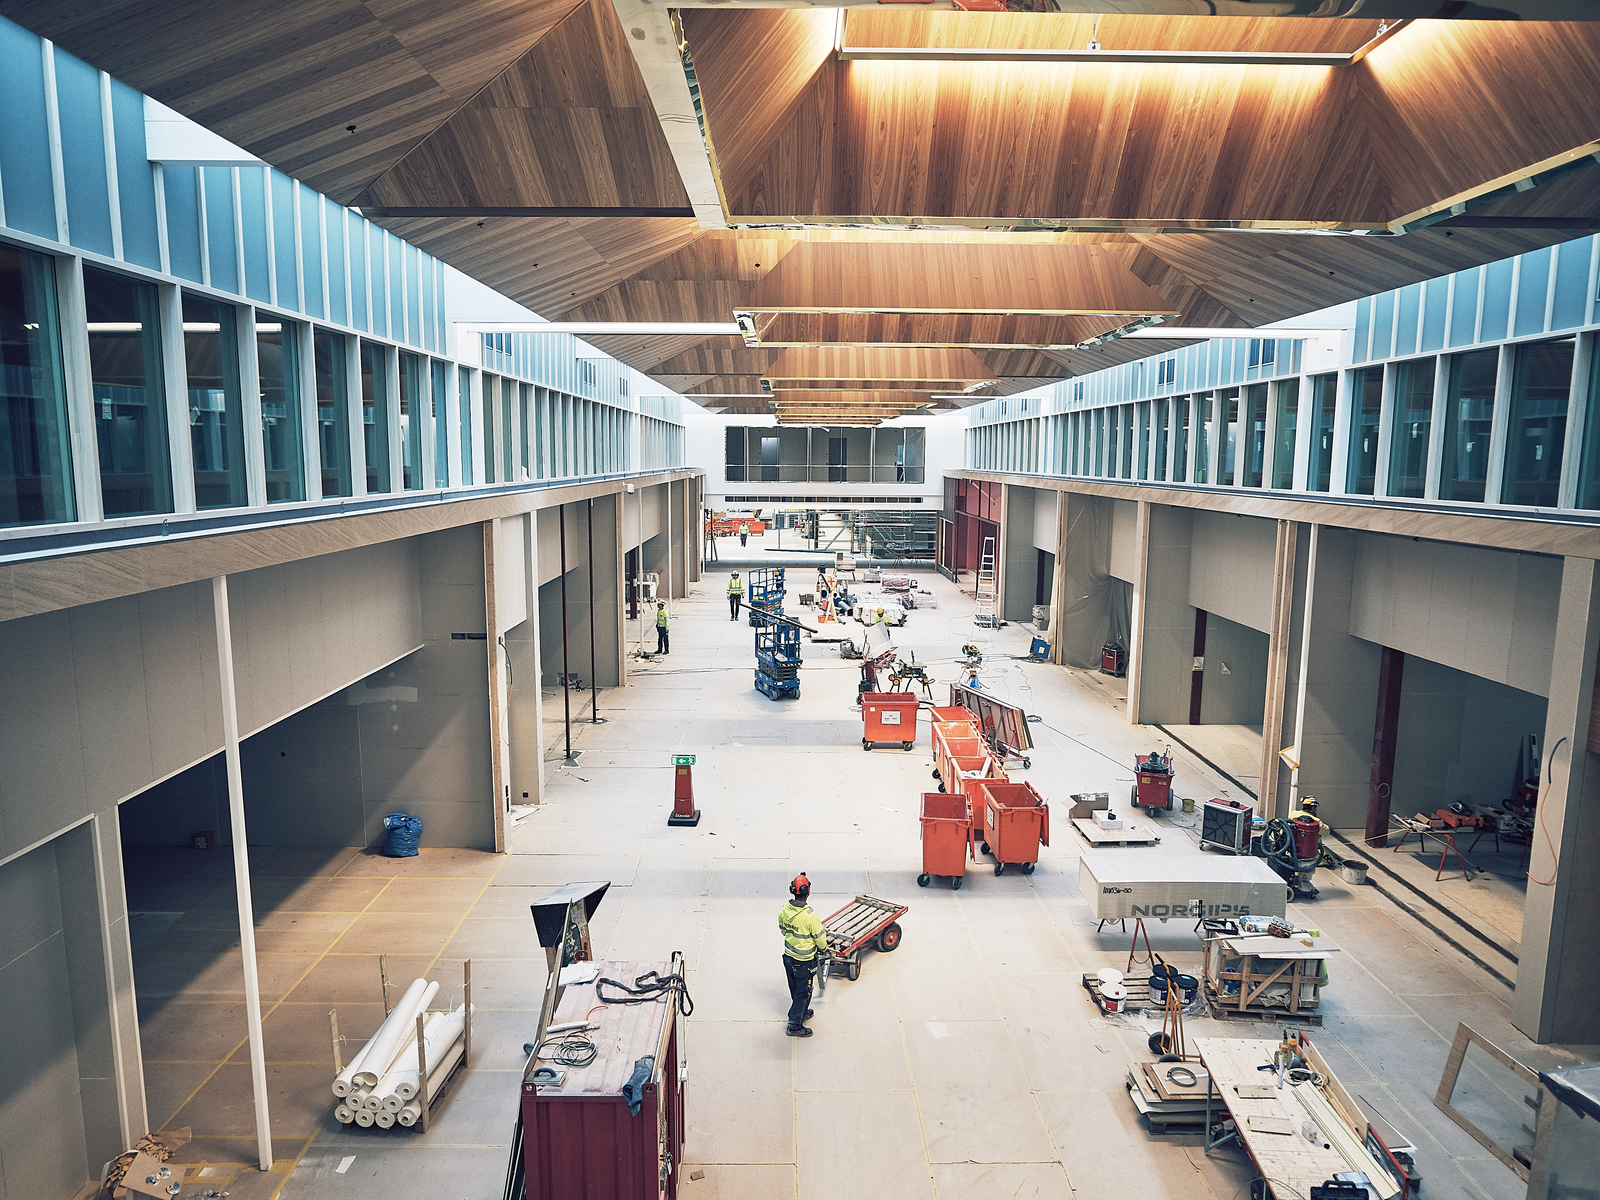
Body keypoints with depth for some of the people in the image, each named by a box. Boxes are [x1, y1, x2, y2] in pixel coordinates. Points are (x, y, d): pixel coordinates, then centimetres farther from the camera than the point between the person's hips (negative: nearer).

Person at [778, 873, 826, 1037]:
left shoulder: (784, 910, -12)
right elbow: (820, 938, -18)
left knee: (795, 989, 25)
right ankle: (794, 1025, 20)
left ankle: (802, 1013, 46)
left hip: (788, 957, 6)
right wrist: (823, 948, 4)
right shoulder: (810, 916, -31)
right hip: (804, 962, -6)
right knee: (803, 992, 12)